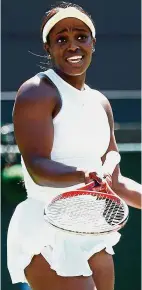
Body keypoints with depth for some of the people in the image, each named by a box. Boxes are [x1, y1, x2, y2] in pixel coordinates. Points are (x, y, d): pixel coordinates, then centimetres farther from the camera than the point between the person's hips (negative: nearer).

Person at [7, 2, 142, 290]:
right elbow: (37, 166, -23)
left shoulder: (100, 103, 16)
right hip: (46, 237, -8)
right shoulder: (38, 92, -9)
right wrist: (83, 175, -40)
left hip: (92, 233, 8)